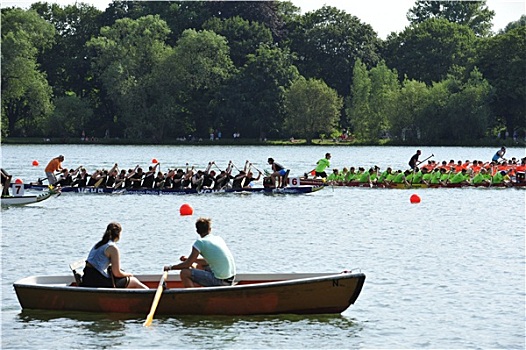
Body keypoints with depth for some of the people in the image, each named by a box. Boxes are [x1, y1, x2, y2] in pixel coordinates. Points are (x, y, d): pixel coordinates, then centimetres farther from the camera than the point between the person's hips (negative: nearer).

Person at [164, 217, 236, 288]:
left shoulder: (200, 242, -9)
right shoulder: (218, 239, 13)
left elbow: (188, 264, -8)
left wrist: (170, 267, 6)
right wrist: (190, 259, 28)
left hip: (219, 281, -8)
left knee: (184, 273, -6)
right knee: (198, 266, 31)